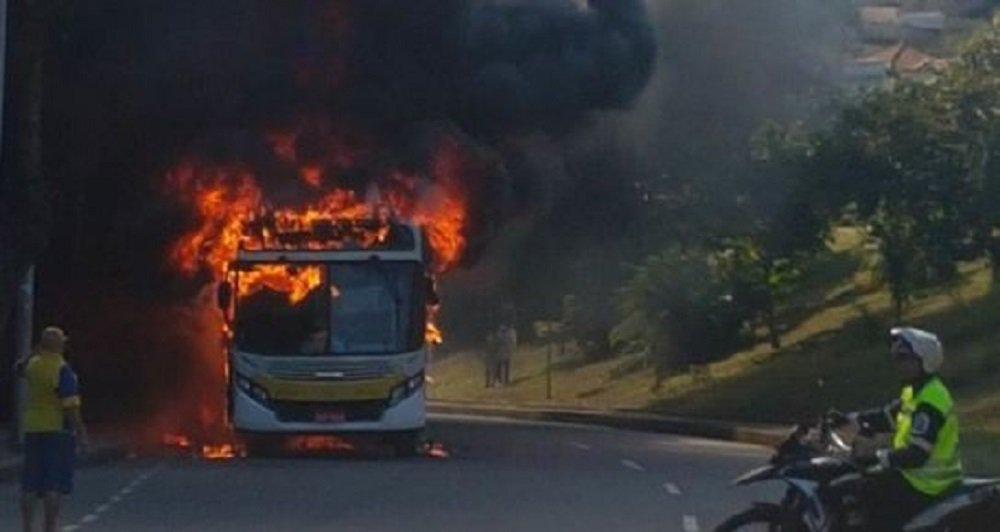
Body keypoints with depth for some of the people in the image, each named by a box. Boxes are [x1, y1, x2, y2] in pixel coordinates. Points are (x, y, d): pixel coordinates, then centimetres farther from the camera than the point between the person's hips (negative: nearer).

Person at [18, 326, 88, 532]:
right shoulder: (62, 370, -13)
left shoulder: (32, 365, 5)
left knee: (30, 484, 9)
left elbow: (20, 368, 30)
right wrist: (80, 430, -12)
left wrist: (37, 352, 20)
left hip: (32, 429, 6)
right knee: (54, 484, -3)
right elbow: (70, 405, -17)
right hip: (58, 429, -6)